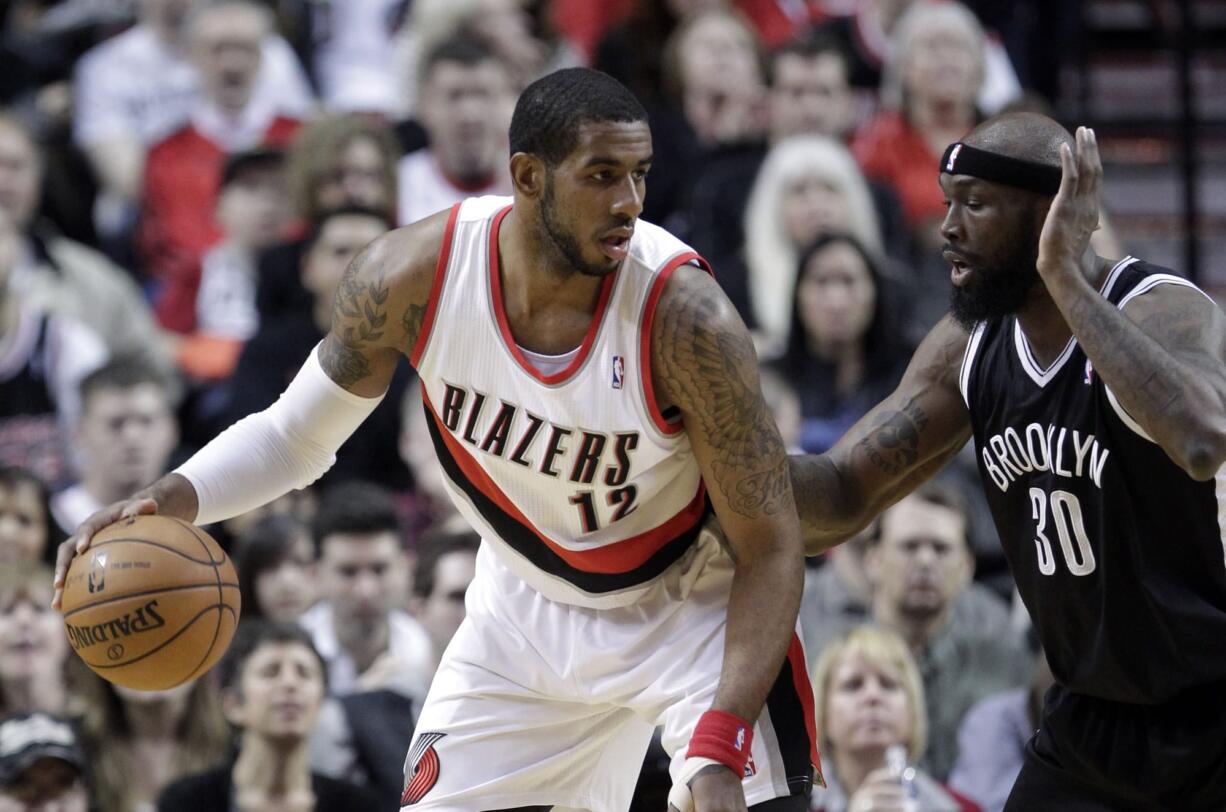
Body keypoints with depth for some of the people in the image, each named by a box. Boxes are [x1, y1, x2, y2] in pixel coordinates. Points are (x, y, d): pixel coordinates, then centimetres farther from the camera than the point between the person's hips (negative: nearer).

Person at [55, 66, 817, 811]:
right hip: (526, 606, 3)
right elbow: (298, 434, -3)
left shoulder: (684, 317, -31)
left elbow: (769, 548, -24)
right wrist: (168, 499, -22)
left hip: (694, 607, -3)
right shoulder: (413, 276, -22)